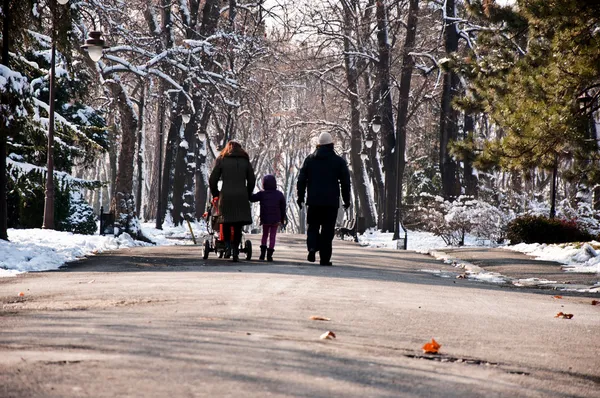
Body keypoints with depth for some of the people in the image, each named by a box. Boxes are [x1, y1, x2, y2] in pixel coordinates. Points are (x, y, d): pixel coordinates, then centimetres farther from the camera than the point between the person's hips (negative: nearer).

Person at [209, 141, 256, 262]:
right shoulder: (245, 161, 13)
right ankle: (235, 252, -3)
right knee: (238, 225, 3)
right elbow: (252, 180, 10)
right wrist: (247, 195, 21)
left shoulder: (221, 160, 10)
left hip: (226, 195, -1)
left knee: (226, 221, 15)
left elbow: (212, 180, 6)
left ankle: (227, 244, -1)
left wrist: (215, 194, 19)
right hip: (241, 196, 1)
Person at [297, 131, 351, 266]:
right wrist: (346, 200, 9)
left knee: (313, 226, 14)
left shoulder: (310, 159, 8)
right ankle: (324, 258, -2)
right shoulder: (339, 161, 2)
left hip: (313, 201, 2)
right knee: (327, 230, 1)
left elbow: (301, 180, 8)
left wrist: (300, 197, 14)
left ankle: (312, 247, -12)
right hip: (331, 202, -2)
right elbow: (345, 182, 3)